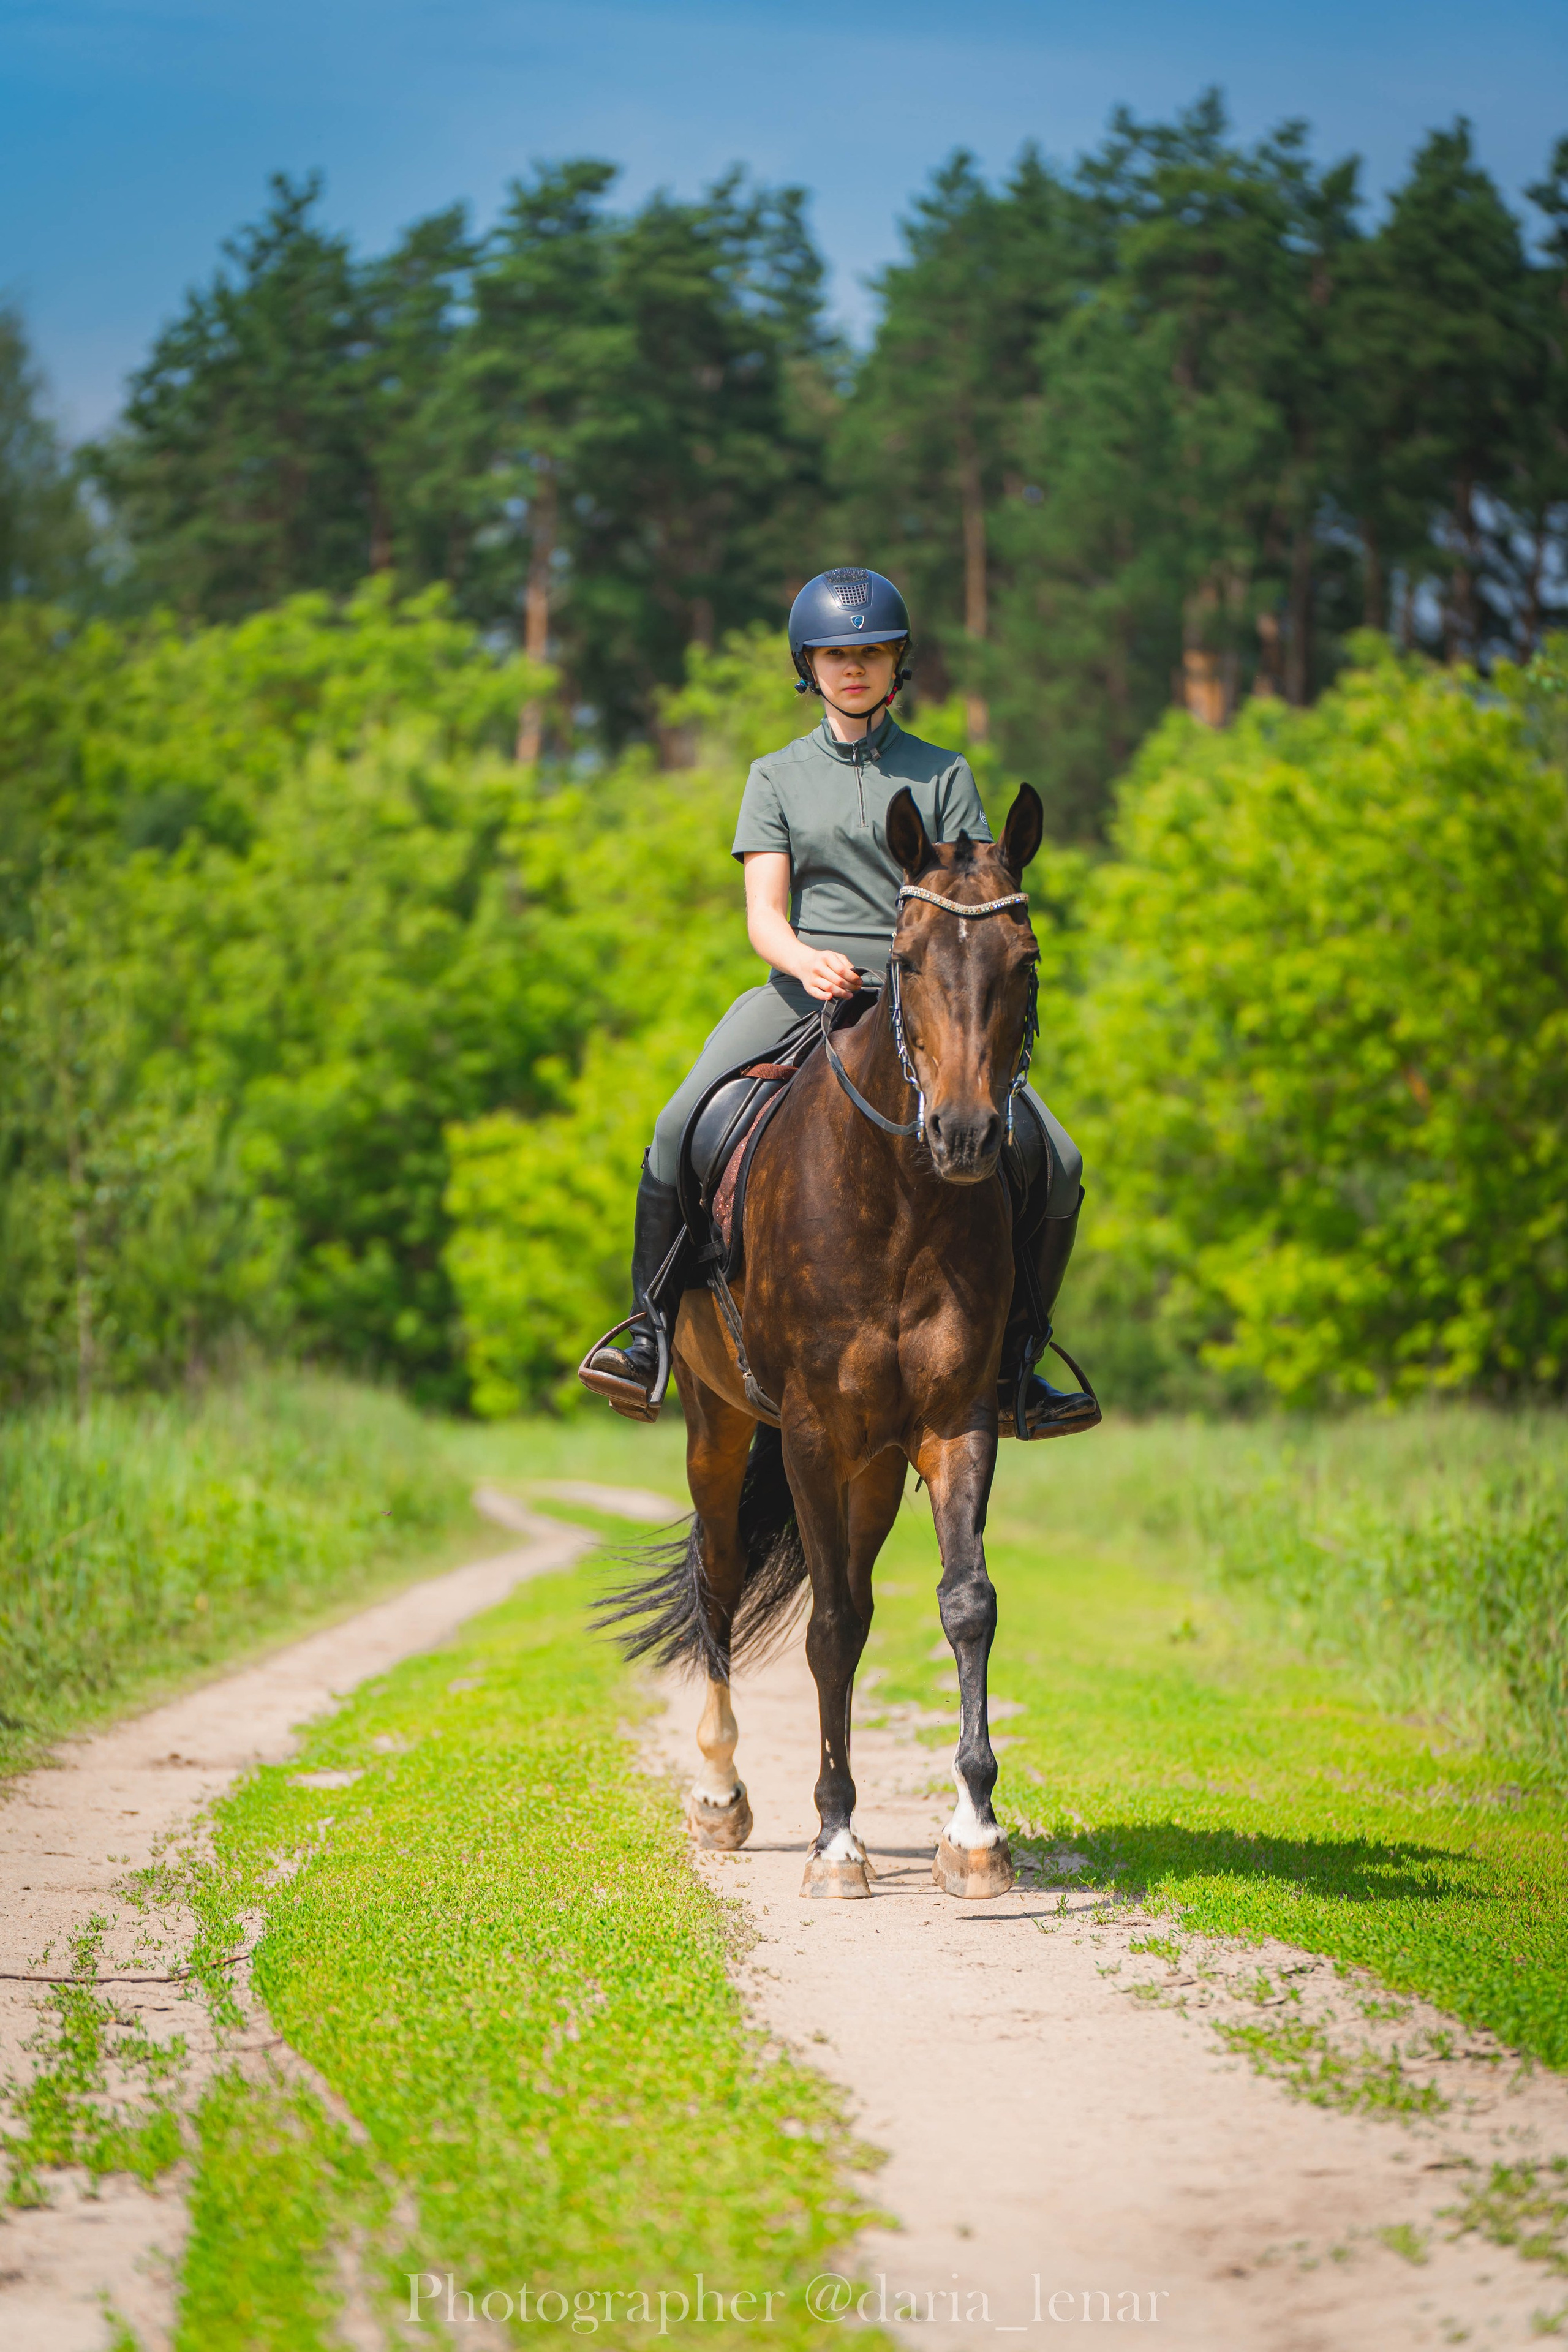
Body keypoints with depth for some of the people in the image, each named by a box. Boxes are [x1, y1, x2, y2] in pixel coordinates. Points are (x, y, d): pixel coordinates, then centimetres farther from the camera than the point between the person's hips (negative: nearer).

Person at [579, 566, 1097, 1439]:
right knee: (681, 1129, -26)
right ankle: (654, 1332, -12)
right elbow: (764, 913, 2)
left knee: (1057, 1164, -15)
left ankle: (1015, 1365, 0)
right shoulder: (778, 776, 12)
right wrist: (806, 961, -20)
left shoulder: (942, 774, 12)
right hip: (804, 986, 0)